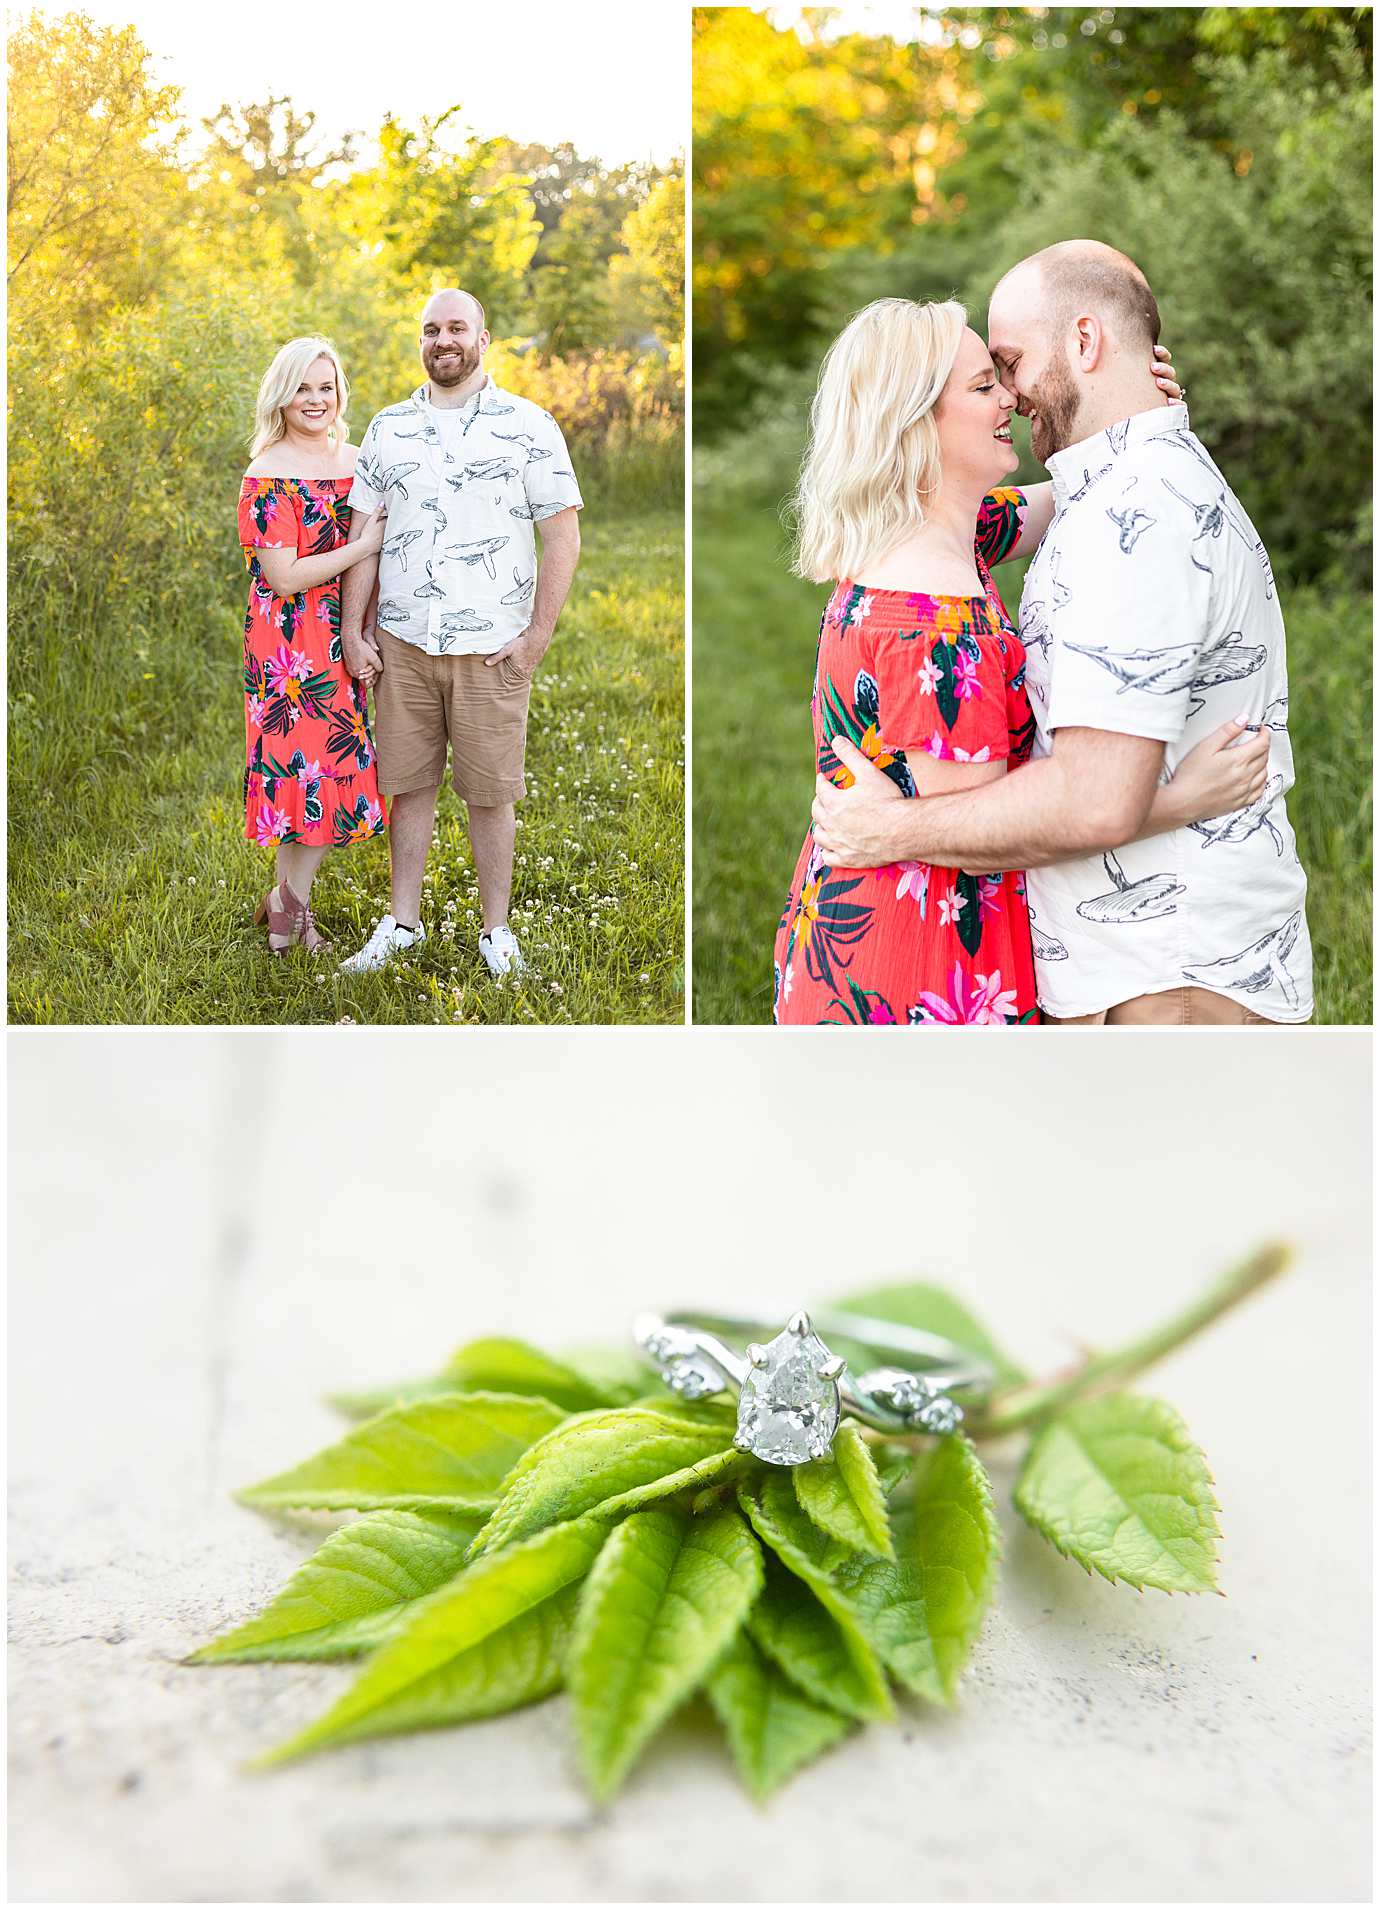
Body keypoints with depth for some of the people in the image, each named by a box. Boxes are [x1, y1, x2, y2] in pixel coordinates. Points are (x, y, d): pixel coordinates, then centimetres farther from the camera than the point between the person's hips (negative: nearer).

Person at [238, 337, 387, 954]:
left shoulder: (356, 459, 9)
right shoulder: (268, 475, -10)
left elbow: (380, 534, 20)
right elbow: (283, 576, -17)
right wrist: (364, 547, -15)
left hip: (348, 633, 7)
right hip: (291, 641, -6)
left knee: (342, 761, 8)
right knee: (310, 761, -4)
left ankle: (286, 897, 21)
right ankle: (291, 899, 14)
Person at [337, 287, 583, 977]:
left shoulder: (528, 425, 0)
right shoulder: (387, 427, 10)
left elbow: (563, 538, -3)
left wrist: (536, 637, -7)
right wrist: (352, 629, 4)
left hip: (491, 648, -3)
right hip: (401, 642, 3)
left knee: (491, 794, 5)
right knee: (408, 784, 9)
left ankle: (496, 929, 17)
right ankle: (402, 921, 21)